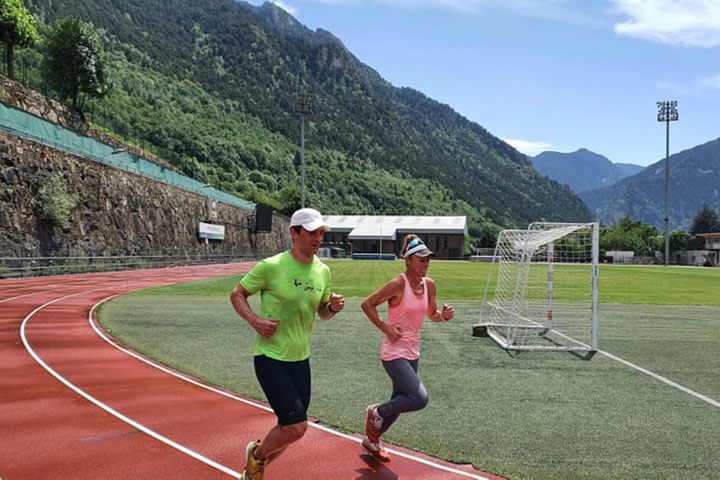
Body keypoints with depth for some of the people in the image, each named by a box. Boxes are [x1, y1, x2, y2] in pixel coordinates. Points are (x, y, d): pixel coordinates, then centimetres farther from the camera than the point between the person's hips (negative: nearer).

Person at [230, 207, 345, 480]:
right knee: (296, 427, -13)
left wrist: (333, 308, -7)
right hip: (270, 358, -6)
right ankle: (256, 454, 18)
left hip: (300, 359, 6)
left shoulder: (323, 271, 3)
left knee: (289, 429, 12)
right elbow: (237, 295, -4)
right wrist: (255, 321, -20)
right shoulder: (271, 266, -15)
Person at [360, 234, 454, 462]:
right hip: (394, 353, -8)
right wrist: (386, 328, -15)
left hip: (413, 353, 8)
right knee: (420, 399, -18)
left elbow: (432, 314, 15)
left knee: (399, 403, 17)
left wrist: (444, 315, -7)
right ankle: (376, 412, 8)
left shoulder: (429, 284, 2)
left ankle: (372, 440, 39)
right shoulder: (398, 284, -18)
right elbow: (367, 304, -12)